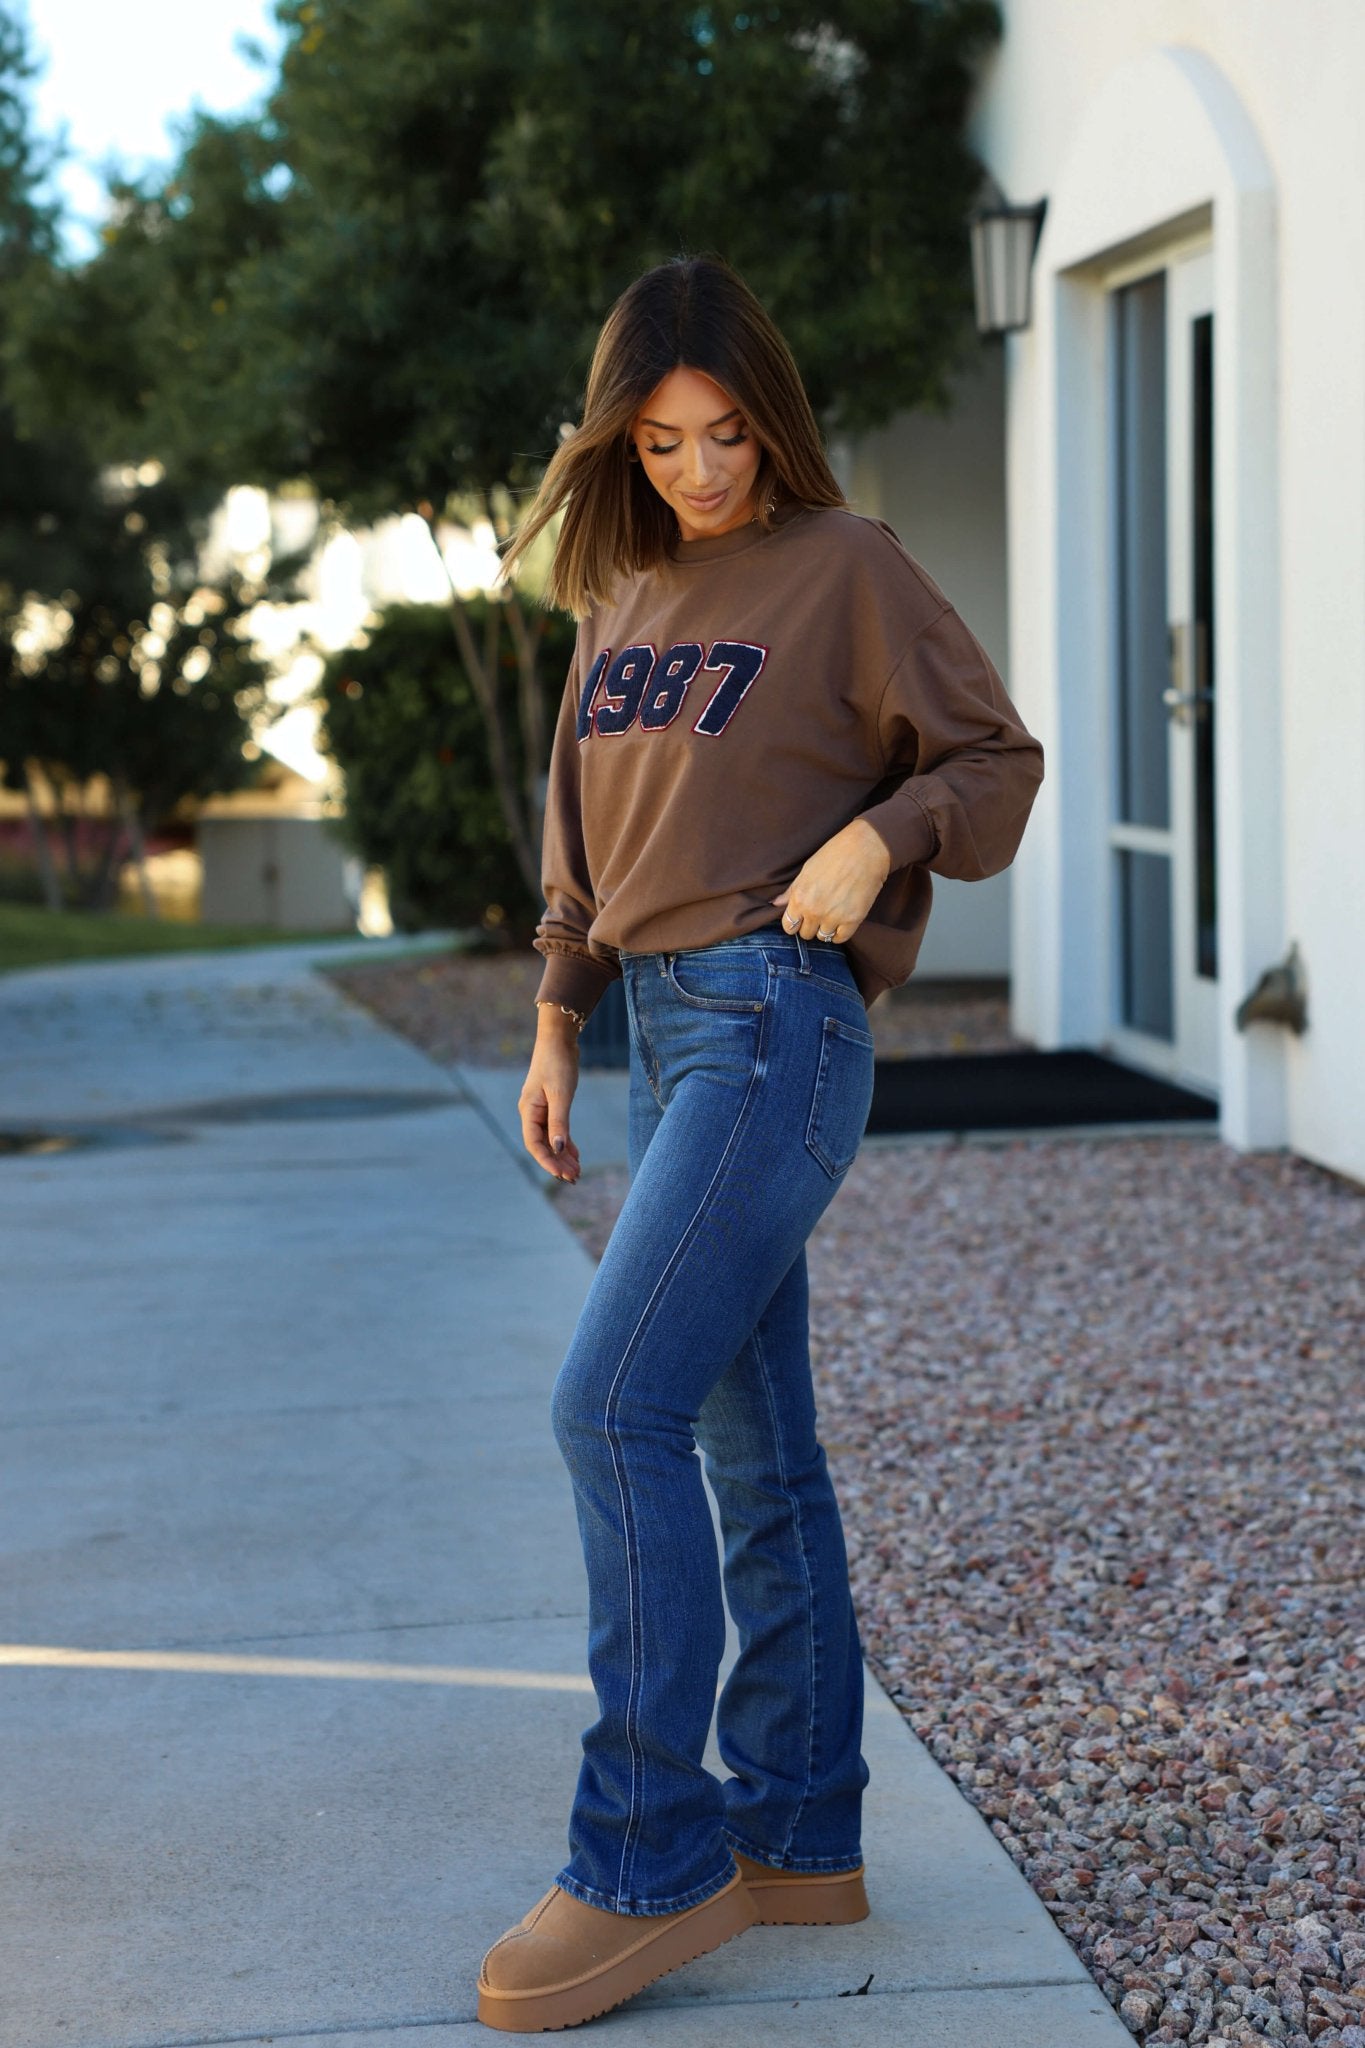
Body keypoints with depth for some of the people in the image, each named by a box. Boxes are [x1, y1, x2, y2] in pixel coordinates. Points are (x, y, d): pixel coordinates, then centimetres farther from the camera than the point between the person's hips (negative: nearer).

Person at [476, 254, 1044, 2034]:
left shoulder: (847, 567, -3)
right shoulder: (620, 594, 16)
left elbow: (997, 759, 0)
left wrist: (879, 832, -17)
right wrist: (557, 1028, 17)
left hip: (776, 1018, -7)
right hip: (659, 1025, 7)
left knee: (616, 1407, -15)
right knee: (751, 1446, 9)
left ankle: (648, 1863, -8)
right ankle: (798, 1836, 16)